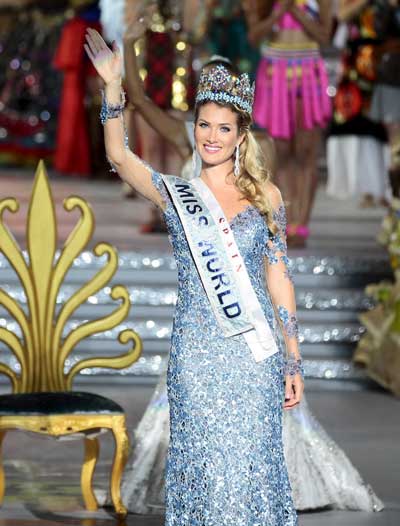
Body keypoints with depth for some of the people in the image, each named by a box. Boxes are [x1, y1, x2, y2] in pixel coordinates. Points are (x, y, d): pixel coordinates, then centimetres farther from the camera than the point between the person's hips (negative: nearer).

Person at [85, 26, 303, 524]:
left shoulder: (266, 196, 5)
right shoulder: (174, 194, 2)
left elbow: (278, 280, 7)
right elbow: (118, 156, -15)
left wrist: (294, 363, 6)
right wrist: (112, 87, -27)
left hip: (256, 354, 1)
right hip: (196, 354, 0)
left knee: (253, 464, 3)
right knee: (205, 465, 4)